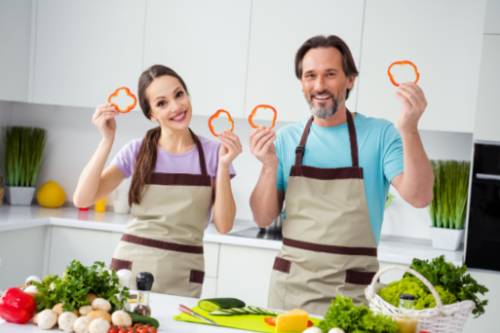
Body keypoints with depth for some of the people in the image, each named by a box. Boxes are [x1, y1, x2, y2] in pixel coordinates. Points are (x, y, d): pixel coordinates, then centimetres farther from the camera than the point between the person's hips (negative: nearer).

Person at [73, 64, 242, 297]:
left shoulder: (213, 153, -1)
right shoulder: (138, 151, 0)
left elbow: (223, 225, -5)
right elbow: (82, 199, -7)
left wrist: (223, 166, -15)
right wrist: (107, 140, -12)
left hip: (183, 276, 0)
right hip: (131, 265, 1)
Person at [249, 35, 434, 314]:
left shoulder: (380, 134, -5)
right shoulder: (286, 139, 3)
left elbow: (419, 197, -16)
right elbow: (264, 219, 4)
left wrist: (409, 130, -28)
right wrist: (269, 166, -12)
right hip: (289, 286, 3)